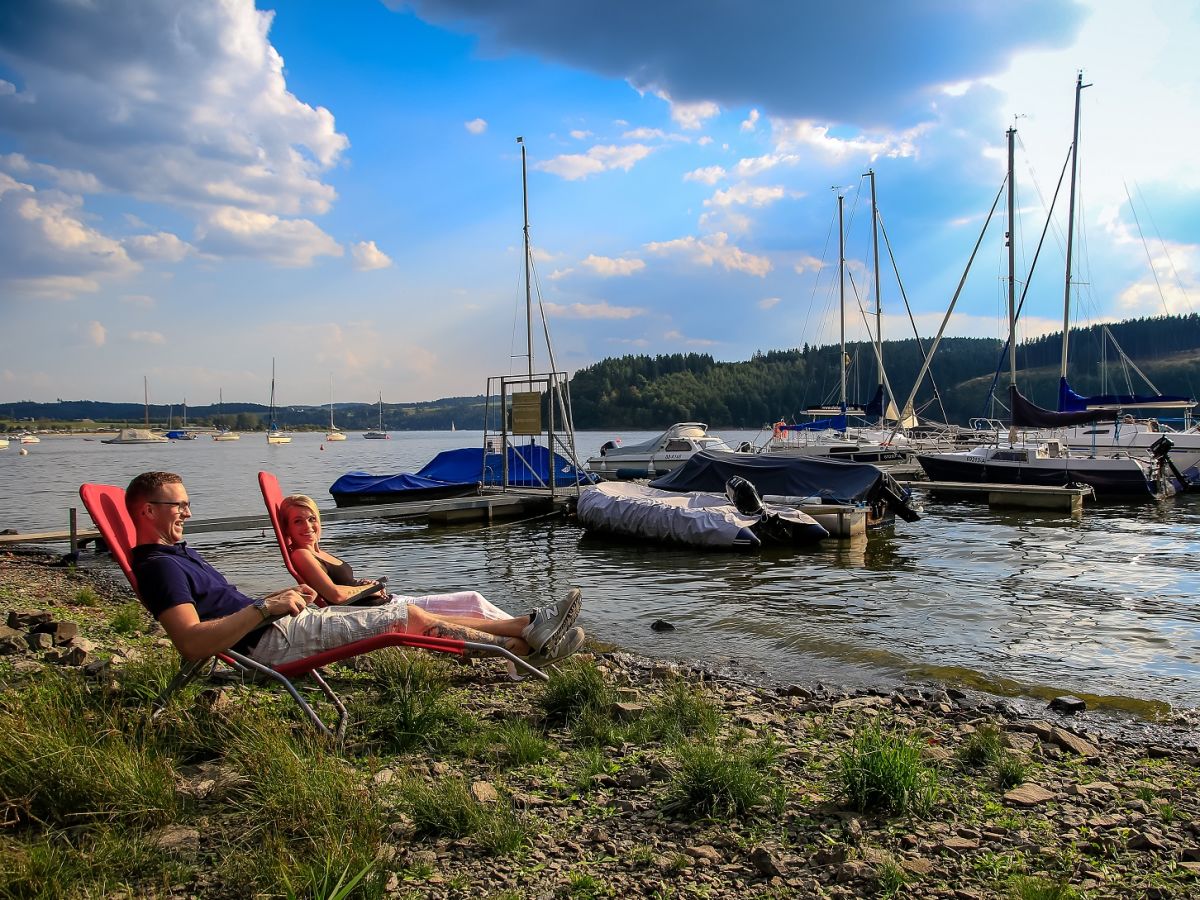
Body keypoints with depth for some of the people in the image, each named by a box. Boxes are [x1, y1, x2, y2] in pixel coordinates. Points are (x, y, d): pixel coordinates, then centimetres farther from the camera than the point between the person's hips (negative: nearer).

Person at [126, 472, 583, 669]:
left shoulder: (176, 553, 20)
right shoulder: (159, 566, -13)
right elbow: (193, 643, -25)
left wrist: (280, 597, 12)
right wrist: (266, 608, -24)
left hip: (276, 626, 10)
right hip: (273, 641, -10)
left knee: (412, 615, 3)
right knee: (410, 618, -11)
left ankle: (526, 629, 4)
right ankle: (523, 645, -2)